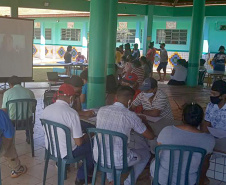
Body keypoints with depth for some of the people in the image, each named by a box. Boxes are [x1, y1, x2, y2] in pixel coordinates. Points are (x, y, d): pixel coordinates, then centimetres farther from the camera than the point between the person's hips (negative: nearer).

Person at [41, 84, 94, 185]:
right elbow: (79, 142, -20)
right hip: (65, 153, -7)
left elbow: (46, 131, 9)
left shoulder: (46, 109, -7)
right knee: (91, 144, 15)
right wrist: (87, 136, 2)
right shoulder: (72, 113, -25)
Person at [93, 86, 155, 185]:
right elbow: (150, 136, -4)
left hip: (98, 157, 5)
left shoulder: (101, 110, -2)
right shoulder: (130, 116, -15)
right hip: (118, 161, -4)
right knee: (145, 153, 22)